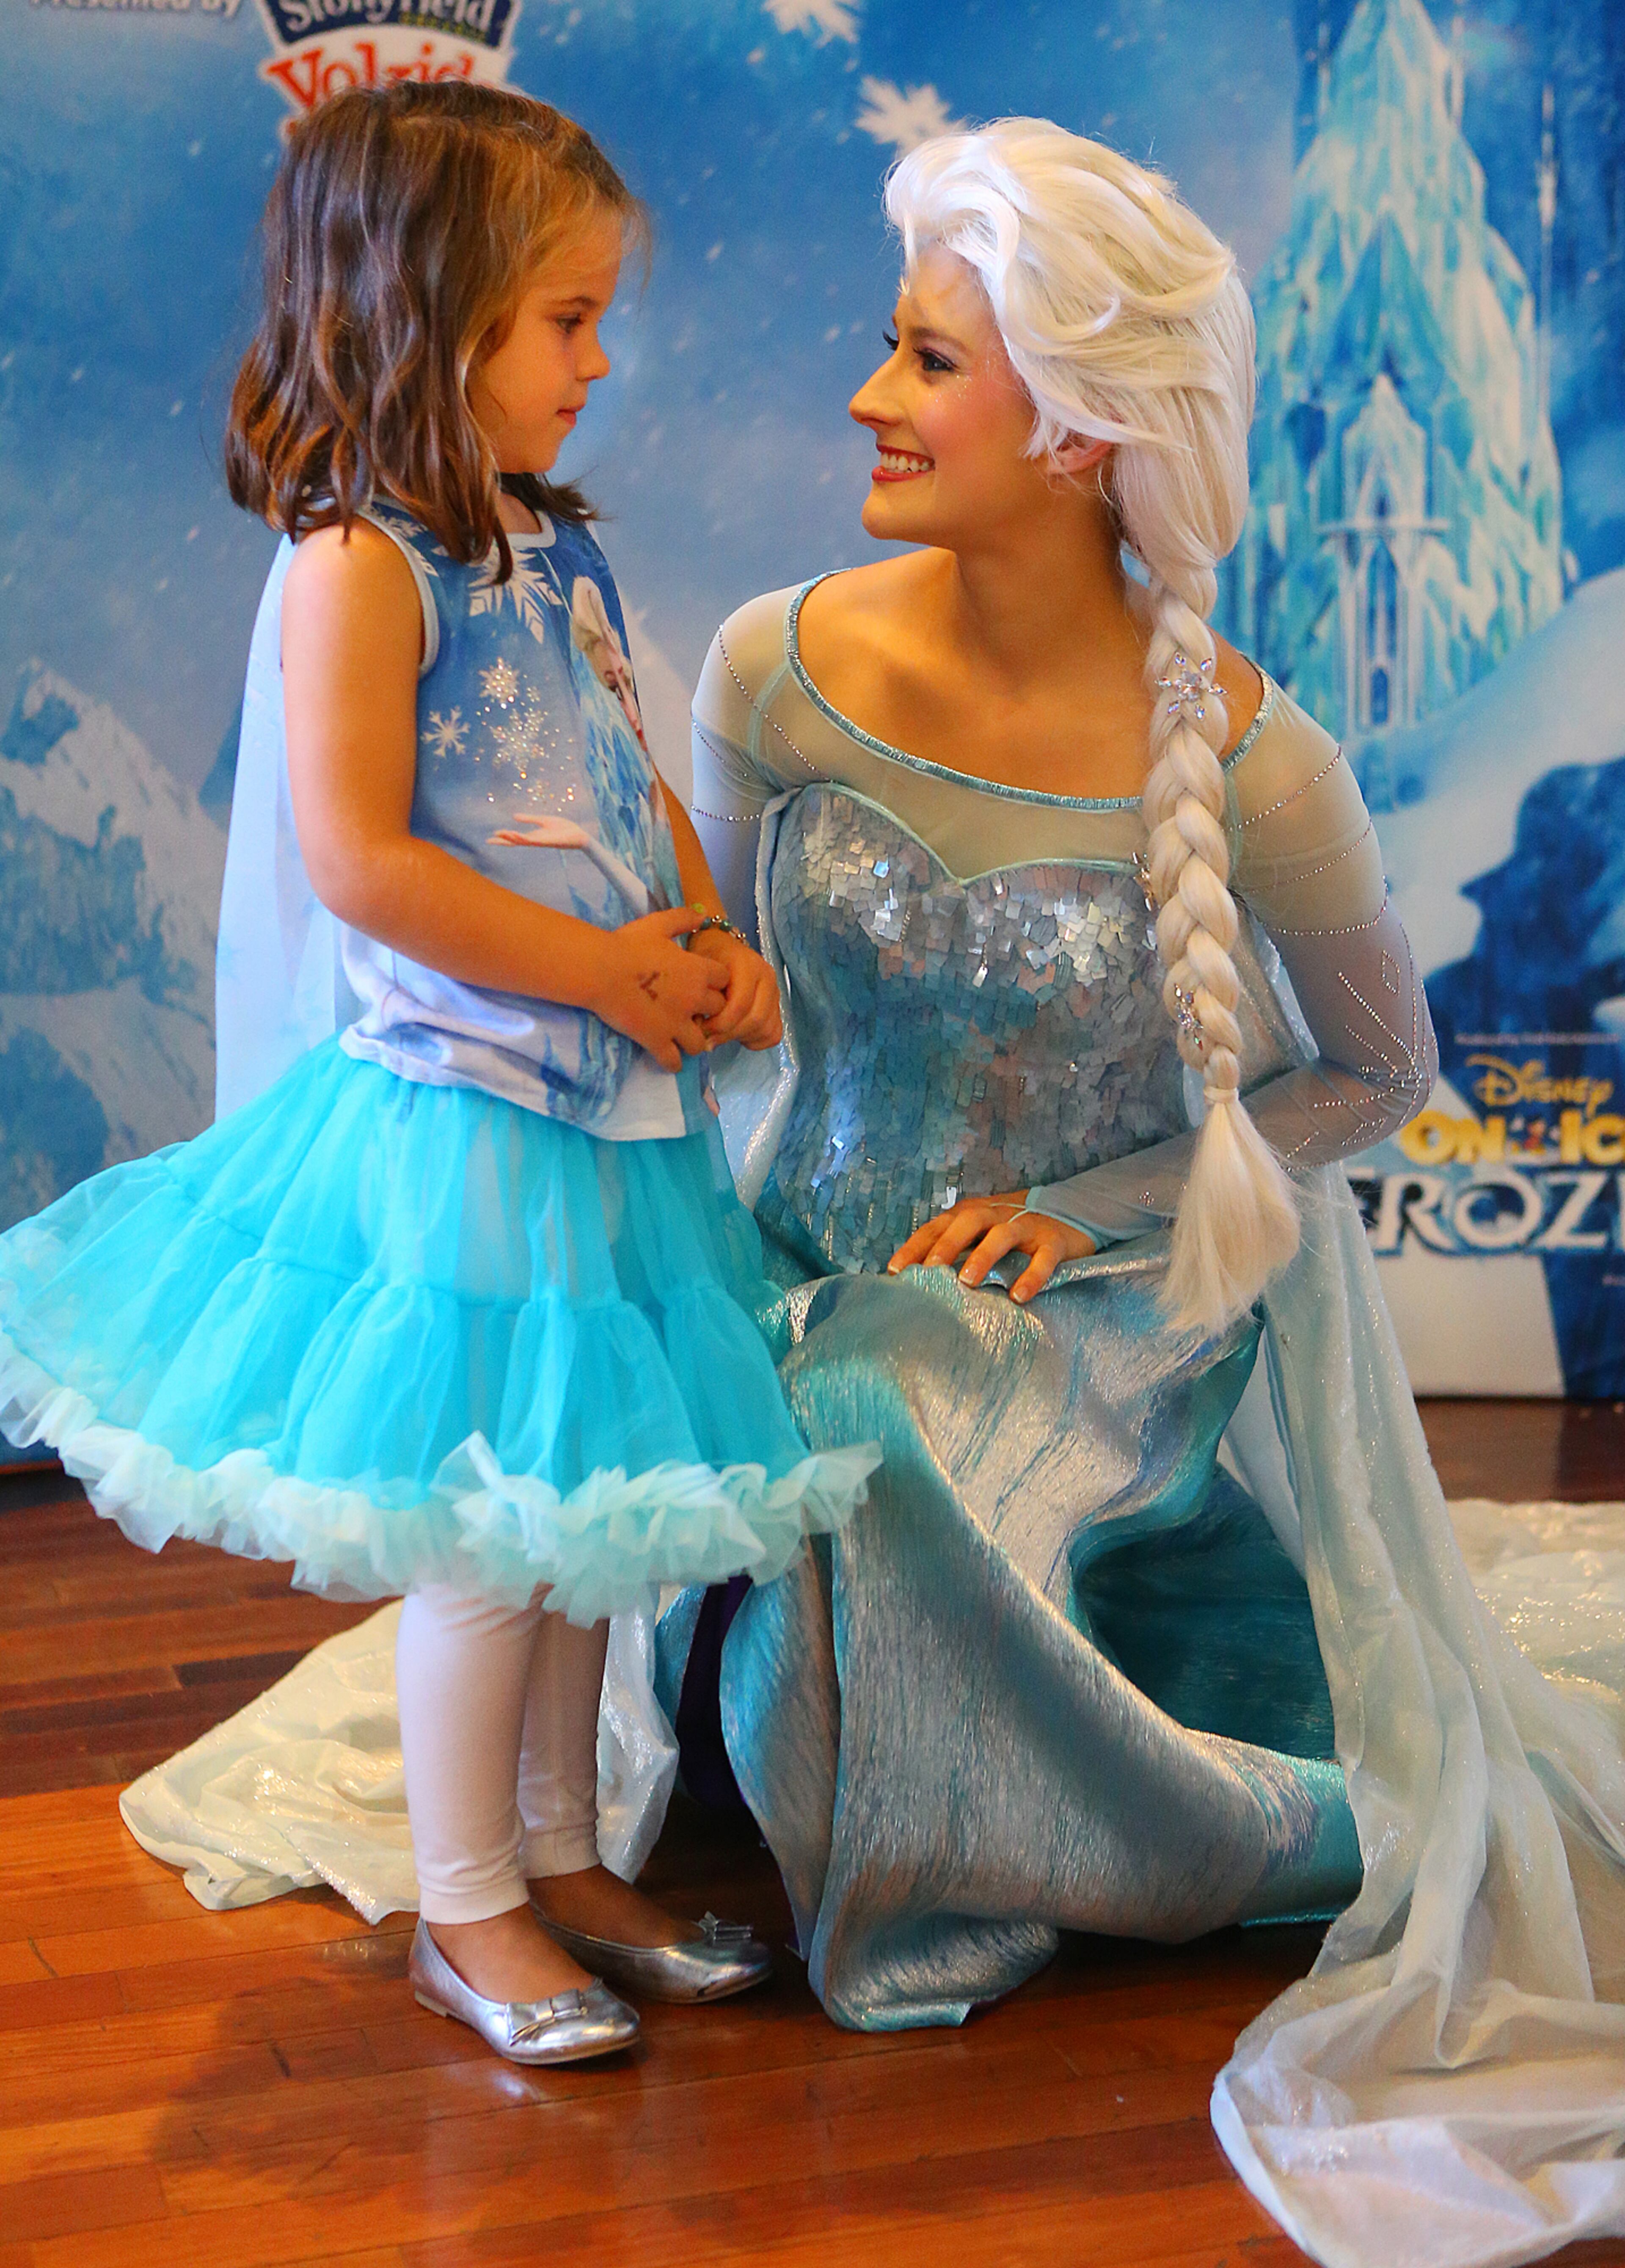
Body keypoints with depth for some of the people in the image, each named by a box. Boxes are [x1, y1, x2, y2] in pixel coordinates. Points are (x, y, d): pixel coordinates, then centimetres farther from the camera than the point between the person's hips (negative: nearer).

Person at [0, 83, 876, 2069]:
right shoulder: (358, 565, -16)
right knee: (486, 1536, 2)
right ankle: (464, 1911, 19)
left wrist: (716, 951, 0)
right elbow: (359, 862, -22)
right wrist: (605, 973, -17)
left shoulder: (559, 557, 10)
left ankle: (559, 1859, 32)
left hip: (607, 1098, 8)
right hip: (454, 1108, -8)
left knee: (580, 1507, 16)